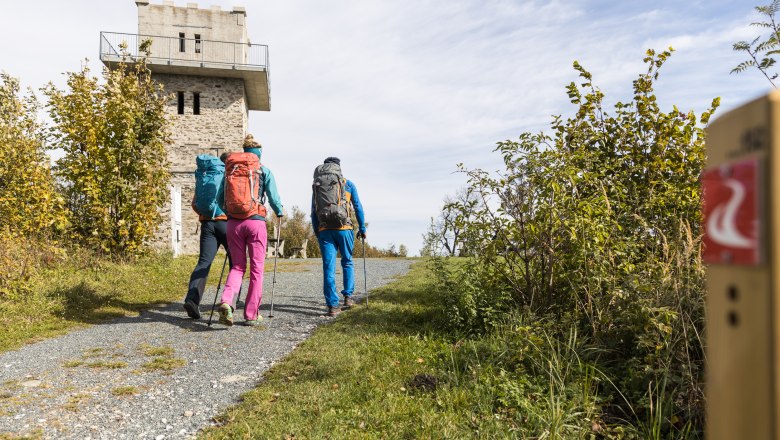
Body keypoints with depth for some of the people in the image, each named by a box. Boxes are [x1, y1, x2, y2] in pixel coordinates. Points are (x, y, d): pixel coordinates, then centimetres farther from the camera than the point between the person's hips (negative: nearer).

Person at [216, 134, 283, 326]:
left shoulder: (230, 169, 10)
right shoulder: (264, 170, 1)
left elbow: (220, 198, 10)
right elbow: (273, 197, -1)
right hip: (256, 222, -3)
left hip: (233, 223, 3)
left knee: (237, 266, 15)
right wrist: (280, 213, 19)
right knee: (256, 269, 6)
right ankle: (251, 314, 10)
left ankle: (226, 301, -9)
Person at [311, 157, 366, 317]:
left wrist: (316, 232, 19)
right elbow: (358, 207, 6)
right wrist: (362, 228, 13)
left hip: (324, 230, 1)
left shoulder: (316, 185, 14)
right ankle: (348, 296, 14)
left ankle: (332, 305, -2)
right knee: (347, 262, 17)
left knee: (328, 267, 1)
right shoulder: (348, 184, 7)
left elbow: (313, 212, 13)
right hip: (344, 228, -1)